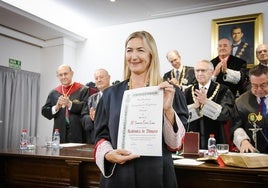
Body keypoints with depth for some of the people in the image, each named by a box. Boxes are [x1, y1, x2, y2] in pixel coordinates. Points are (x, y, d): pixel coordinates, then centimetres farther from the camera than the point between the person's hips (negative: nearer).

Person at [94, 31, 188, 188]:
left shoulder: (170, 92, -2)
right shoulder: (111, 94, 4)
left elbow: (176, 143, -6)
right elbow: (102, 135, 7)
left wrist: (168, 110, -22)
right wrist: (108, 154, -14)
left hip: (156, 175, -1)